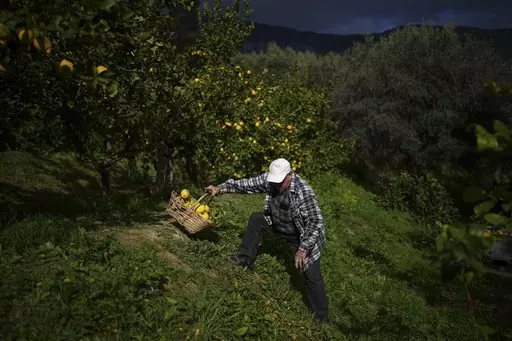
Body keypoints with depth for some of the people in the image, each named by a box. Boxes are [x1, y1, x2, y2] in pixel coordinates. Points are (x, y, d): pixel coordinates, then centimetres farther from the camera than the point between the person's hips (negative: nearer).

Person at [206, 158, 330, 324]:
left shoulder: (303, 192, -36)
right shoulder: (270, 179, -18)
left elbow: (316, 222, -33)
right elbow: (247, 184, -7)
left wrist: (303, 249, -32)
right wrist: (221, 188, -11)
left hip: (304, 235, -6)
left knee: (311, 276, -7)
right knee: (256, 219, 0)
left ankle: (322, 317, 8)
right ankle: (246, 259, 13)